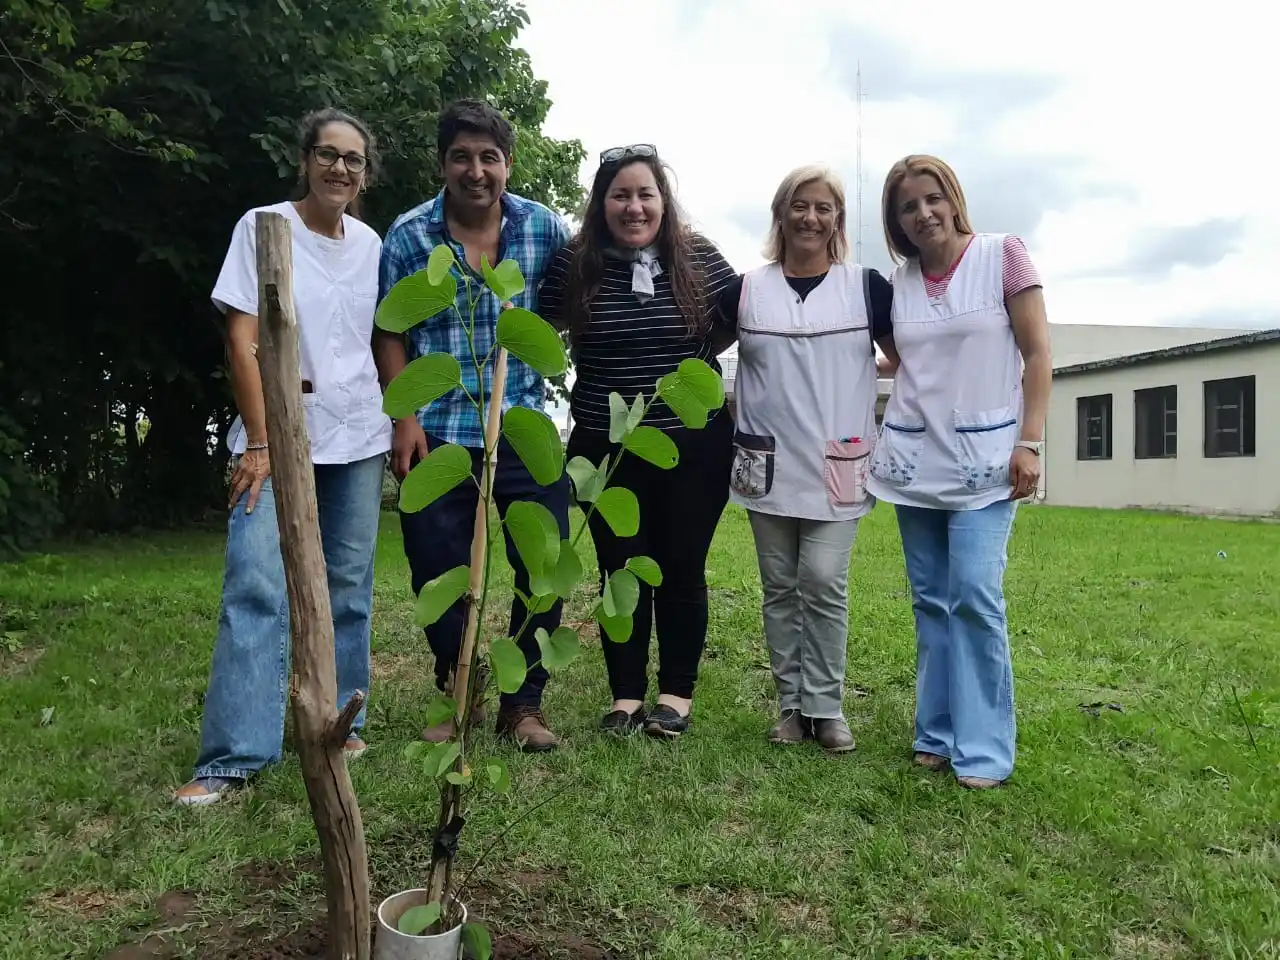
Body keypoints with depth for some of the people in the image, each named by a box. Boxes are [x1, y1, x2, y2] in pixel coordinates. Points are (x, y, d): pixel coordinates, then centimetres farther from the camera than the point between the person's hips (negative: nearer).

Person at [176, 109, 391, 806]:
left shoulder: (370, 244, 9)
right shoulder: (264, 226, -3)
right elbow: (242, 341, -8)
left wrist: (400, 425, 9)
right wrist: (259, 442, -14)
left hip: (359, 436, 4)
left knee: (349, 586, 8)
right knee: (256, 587, -12)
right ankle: (233, 756, -7)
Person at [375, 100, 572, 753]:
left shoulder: (546, 228, 0)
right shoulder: (408, 236, -2)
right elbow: (389, 332, 3)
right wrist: (405, 418, -6)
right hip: (436, 436, 0)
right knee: (438, 576, 7)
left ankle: (524, 704, 21)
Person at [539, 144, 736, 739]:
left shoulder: (700, 259, -4)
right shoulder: (574, 265, -4)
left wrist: (696, 361, 4)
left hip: (695, 447, 0)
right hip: (608, 450, 1)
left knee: (682, 572, 9)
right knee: (622, 573, 8)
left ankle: (678, 692, 25)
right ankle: (627, 694, 24)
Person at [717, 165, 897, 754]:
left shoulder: (865, 286, 3)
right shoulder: (745, 290, 6)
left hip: (837, 467, -1)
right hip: (767, 466, 2)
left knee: (824, 584, -7)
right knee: (780, 588, 8)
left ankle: (825, 706, 7)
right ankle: (790, 703, 19)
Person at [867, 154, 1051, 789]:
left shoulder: (1003, 255, -2)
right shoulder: (897, 282, 8)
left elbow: (1037, 356, -4)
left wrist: (1030, 443, -10)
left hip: (984, 461, -4)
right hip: (914, 461, 4)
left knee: (974, 597, -13)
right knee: (930, 601, 7)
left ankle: (983, 747, -1)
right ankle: (938, 733, 18)